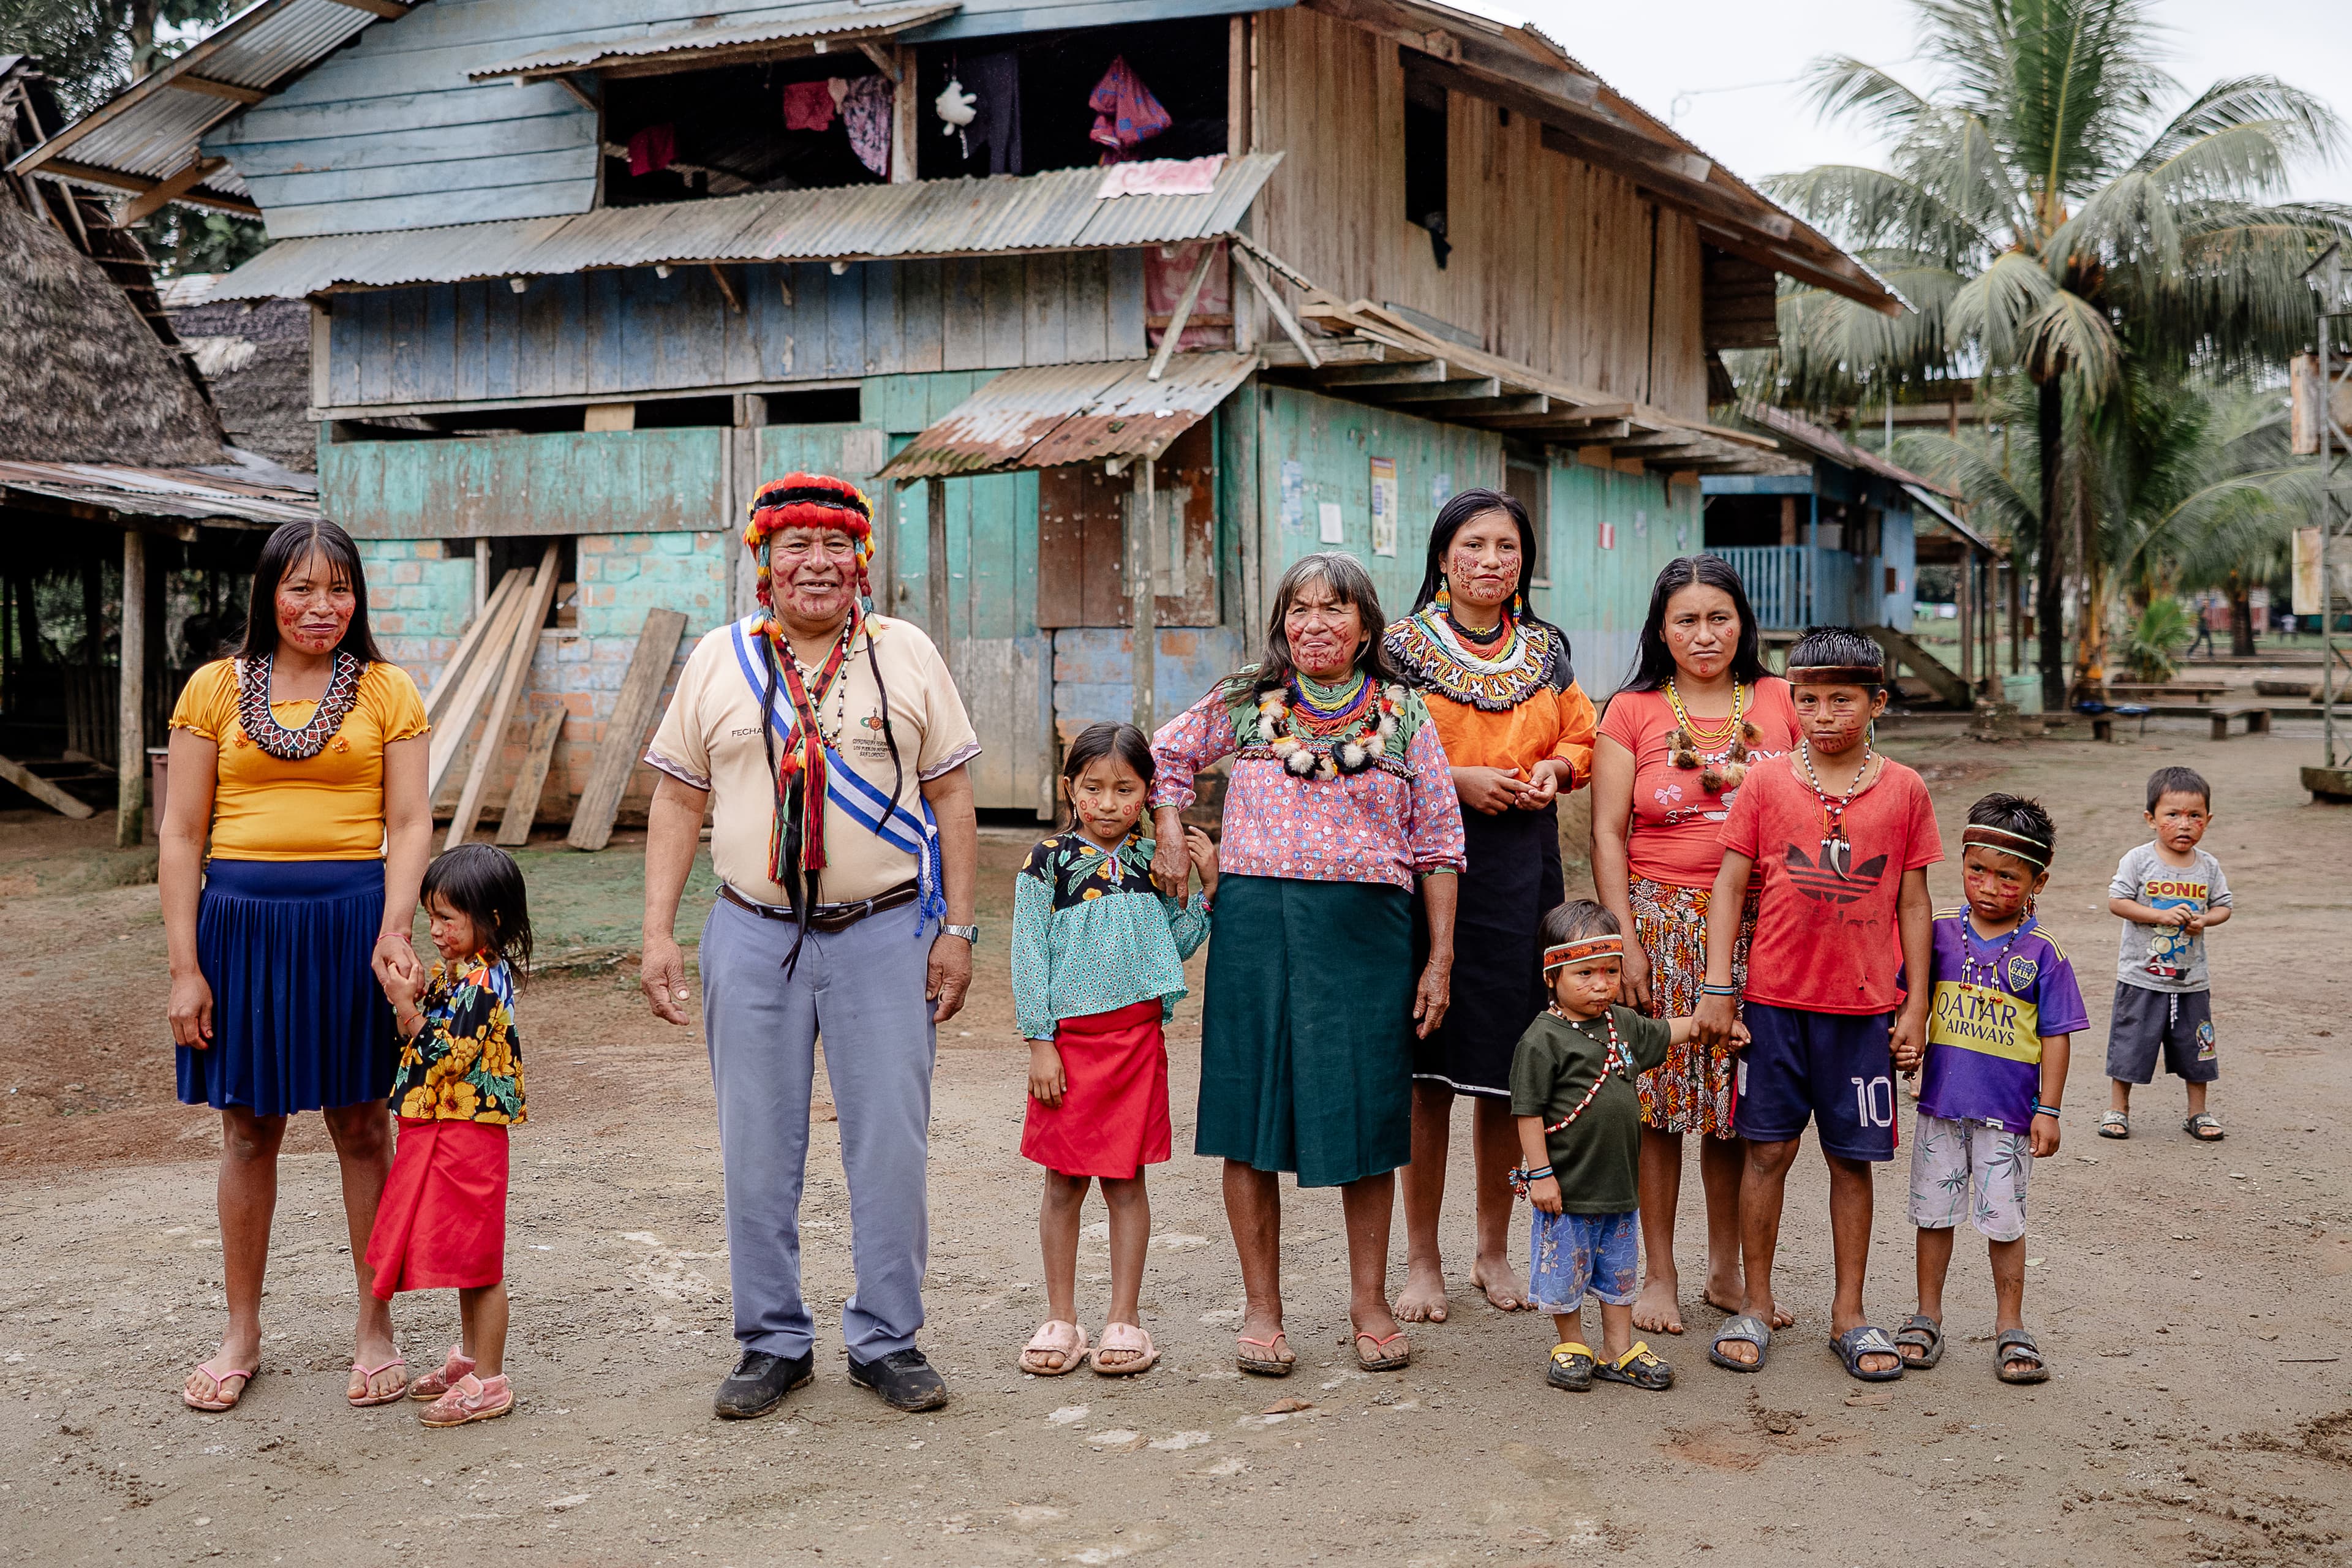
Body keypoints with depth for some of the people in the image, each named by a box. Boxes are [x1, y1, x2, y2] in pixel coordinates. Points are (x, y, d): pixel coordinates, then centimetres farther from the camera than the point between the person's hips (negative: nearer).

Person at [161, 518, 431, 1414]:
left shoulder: (386, 692, 4)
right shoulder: (216, 689, 5)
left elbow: (410, 825, -1)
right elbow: (180, 835, 4)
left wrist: (393, 931, -16)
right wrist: (185, 966, -2)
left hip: (352, 919, -1)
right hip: (242, 920, 1)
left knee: (363, 1128, 6)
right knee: (248, 1131, 9)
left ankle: (374, 1327, 19)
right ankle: (242, 1333, 23)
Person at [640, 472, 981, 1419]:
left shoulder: (907, 655, 5)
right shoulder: (718, 661, 7)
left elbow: (951, 798, 5)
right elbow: (678, 802, 8)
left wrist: (957, 929, 0)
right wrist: (658, 932, 1)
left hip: (886, 931, -1)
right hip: (754, 934, 1)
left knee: (891, 1144, 1)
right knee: (757, 1150, 5)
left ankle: (886, 1342, 15)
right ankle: (772, 1342, 19)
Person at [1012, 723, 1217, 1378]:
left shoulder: (1155, 859, 7)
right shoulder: (1049, 862, -2)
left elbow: (1177, 947, 11)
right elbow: (1029, 957, -3)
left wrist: (1206, 884, 1)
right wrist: (1040, 1044, -8)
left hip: (1136, 1034, 2)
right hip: (1069, 1036, -2)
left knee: (1125, 1178, 6)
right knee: (1064, 1181, 6)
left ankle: (1123, 1319, 15)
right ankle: (1061, 1319, 16)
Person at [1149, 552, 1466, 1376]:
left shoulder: (1402, 713, 6)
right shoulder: (1244, 702, 7)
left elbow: (1438, 843, 6)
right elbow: (1164, 755, 22)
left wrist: (1440, 958, 1)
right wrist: (1170, 835, 6)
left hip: (1368, 929, 0)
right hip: (1256, 923, 1)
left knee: (1366, 1115, 4)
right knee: (1252, 1112, 3)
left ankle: (1370, 1300, 20)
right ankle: (1262, 1308, 15)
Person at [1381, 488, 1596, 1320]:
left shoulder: (1547, 650, 12)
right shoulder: (1404, 647, 0)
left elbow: (1580, 739, 20)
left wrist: (1554, 768, -2)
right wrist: (1455, 779, -14)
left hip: (1523, 873, 4)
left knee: (1507, 1071, 7)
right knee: (1430, 1071, -2)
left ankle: (1494, 1251, 22)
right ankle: (1422, 1262, 10)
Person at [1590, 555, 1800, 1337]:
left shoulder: (1779, 702, 8)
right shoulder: (1633, 712, 3)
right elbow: (1607, 835, 0)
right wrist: (1626, 940, -8)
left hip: (1758, 922, 2)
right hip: (1663, 920, -2)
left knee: (1738, 1101, 6)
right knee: (1659, 1101, 0)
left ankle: (1726, 1271, 20)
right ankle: (1658, 1277, 12)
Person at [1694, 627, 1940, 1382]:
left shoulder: (1904, 789, 3)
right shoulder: (1767, 781, 1)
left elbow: (1913, 903, 6)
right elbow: (1730, 886, 2)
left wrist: (1916, 1005, 3)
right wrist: (1717, 987, -4)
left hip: (1865, 1007, 1)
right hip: (1776, 999, 0)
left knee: (1852, 1157, 7)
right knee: (1768, 1148, 4)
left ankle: (1849, 1314, 19)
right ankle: (1755, 1305, 17)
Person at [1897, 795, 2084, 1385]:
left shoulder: (2042, 953, -6)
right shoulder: (1940, 933, 0)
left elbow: (2055, 1037, -3)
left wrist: (2048, 1110, -5)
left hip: (2007, 1114, -2)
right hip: (1940, 1104, 2)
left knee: (2004, 1221, 5)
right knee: (1935, 1213, 11)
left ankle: (2010, 1328, 19)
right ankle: (1927, 1317, 24)